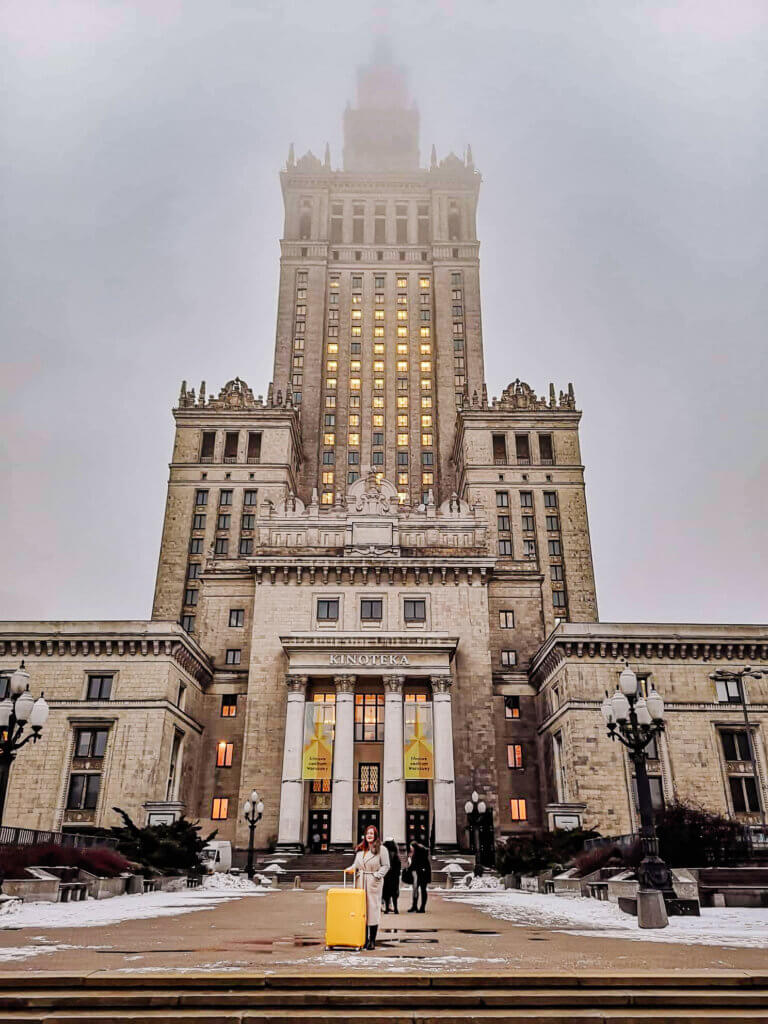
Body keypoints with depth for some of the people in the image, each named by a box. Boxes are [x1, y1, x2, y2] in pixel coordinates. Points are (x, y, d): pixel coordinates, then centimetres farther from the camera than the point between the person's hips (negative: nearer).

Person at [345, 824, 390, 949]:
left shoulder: (381, 849, 2)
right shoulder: (360, 849, 16)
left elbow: (386, 866, 0)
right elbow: (356, 865, 19)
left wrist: (377, 876, -11)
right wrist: (350, 869, 0)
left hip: (374, 882, -4)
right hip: (361, 881, 4)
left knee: (373, 908, -5)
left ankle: (372, 940, 1)